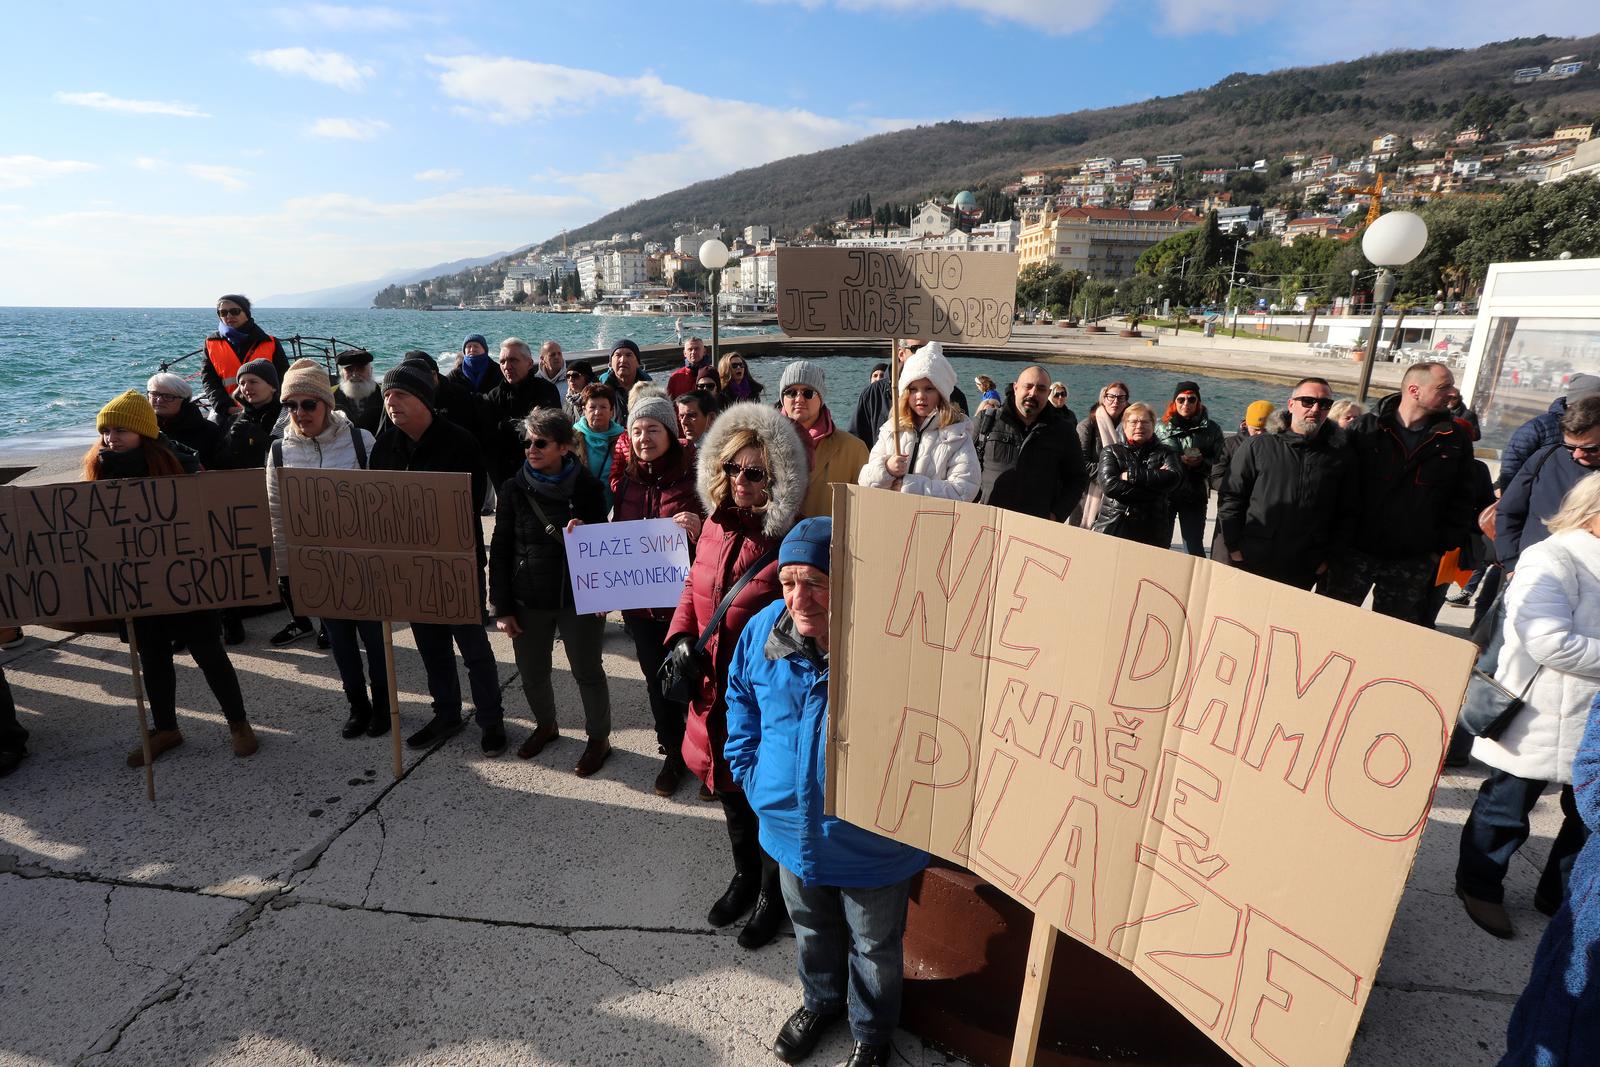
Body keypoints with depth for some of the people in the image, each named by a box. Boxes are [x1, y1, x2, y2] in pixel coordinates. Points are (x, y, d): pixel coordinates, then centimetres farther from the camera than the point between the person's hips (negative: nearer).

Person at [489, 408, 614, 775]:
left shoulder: (585, 486, -6)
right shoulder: (515, 488, -1)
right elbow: (500, 549, 2)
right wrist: (502, 607, -1)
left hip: (578, 597, -2)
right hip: (528, 599, 3)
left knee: (587, 671, 6)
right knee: (532, 672, 13)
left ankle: (599, 738, 25)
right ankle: (545, 725, 40)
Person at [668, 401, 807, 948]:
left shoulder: (791, 540, -21)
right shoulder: (716, 524, 0)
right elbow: (693, 589, 11)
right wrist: (680, 640, -2)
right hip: (714, 687, 7)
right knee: (729, 788, 25)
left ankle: (772, 895, 40)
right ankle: (745, 876, 51)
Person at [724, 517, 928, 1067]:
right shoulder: (764, 630, -16)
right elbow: (740, 695, 6)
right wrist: (749, 769, 1)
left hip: (872, 846, -4)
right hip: (792, 830, 4)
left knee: (874, 947, 25)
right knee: (811, 931, 32)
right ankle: (820, 1001, 62)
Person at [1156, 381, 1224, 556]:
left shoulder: (1211, 428, 4)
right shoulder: (1161, 426, 3)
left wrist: (1202, 462, -16)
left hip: (1195, 497, 0)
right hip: (1164, 494, 1)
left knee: (1194, 548, 5)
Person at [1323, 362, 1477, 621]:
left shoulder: (1455, 440, 2)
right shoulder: (1364, 429, -6)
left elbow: (1461, 501, 8)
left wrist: (1442, 547, 2)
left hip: (1413, 563, 3)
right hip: (1355, 552, -2)